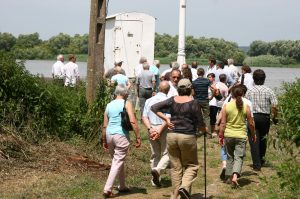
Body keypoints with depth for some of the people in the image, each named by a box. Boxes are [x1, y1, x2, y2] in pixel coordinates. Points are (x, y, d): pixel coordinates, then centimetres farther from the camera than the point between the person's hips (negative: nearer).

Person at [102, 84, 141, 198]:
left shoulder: (109, 105, 11)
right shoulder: (127, 104, -3)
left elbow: (105, 125, 11)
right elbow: (133, 121, -14)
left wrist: (104, 140, 20)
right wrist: (138, 137, -10)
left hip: (109, 134, 6)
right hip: (121, 135, -6)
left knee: (117, 160, 20)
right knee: (118, 162, -2)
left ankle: (122, 186, 31)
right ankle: (107, 189, -9)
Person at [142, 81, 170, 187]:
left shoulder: (149, 100, 6)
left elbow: (144, 117, -2)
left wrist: (150, 128, -10)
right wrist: (160, 129, -17)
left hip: (152, 130, 4)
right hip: (164, 130, -4)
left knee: (155, 154, 14)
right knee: (166, 153, 4)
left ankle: (155, 179, 15)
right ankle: (157, 170, -21)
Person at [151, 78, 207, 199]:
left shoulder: (172, 101, 3)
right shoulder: (193, 103, -7)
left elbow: (154, 107, 6)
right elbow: (200, 124, -4)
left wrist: (165, 118, 3)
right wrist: (205, 130, 17)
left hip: (172, 136, 4)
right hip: (188, 137, -4)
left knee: (175, 167, 11)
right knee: (191, 165, 11)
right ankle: (185, 186, -13)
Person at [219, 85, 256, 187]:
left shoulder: (226, 106, -4)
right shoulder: (245, 107, -3)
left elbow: (223, 123, -3)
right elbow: (251, 123, 3)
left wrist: (221, 135, 6)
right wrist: (253, 134, 17)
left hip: (228, 135, 1)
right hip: (241, 135, -1)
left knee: (230, 156, 16)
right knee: (239, 157, 1)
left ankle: (230, 177, 22)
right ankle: (235, 176, -18)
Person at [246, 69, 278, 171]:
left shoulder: (249, 91, -3)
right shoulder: (269, 91, -3)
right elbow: (274, 106, -9)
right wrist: (274, 117, 5)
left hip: (253, 117, -1)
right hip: (265, 117, 2)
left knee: (254, 141, 1)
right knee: (263, 139, 20)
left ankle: (257, 164, -4)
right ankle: (261, 159, 37)